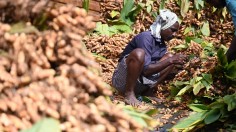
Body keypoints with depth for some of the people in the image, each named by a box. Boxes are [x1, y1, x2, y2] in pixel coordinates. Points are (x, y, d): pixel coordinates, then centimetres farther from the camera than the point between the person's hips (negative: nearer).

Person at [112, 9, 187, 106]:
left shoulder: (162, 44, 7)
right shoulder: (146, 37, -19)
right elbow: (145, 70, -25)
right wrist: (170, 61, -23)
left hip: (139, 84, 8)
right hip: (122, 81, -8)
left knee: (170, 57, 3)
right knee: (139, 53, -35)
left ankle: (148, 91, -2)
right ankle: (129, 93, -21)